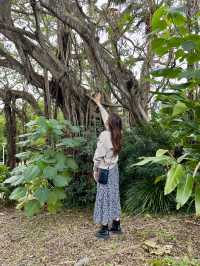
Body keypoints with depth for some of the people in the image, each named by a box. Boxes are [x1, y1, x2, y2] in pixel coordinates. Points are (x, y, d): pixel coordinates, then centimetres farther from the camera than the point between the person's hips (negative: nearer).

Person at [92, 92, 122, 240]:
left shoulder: (104, 135, -19)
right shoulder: (116, 134, 2)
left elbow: (99, 155, -18)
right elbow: (107, 117, 13)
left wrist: (95, 170, -5)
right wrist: (99, 104, 23)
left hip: (105, 171, -7)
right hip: (114, 169, 7)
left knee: (105, 198, 2)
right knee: (114, 197, 15)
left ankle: (104, 230, 12)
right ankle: (116, 226, 26)